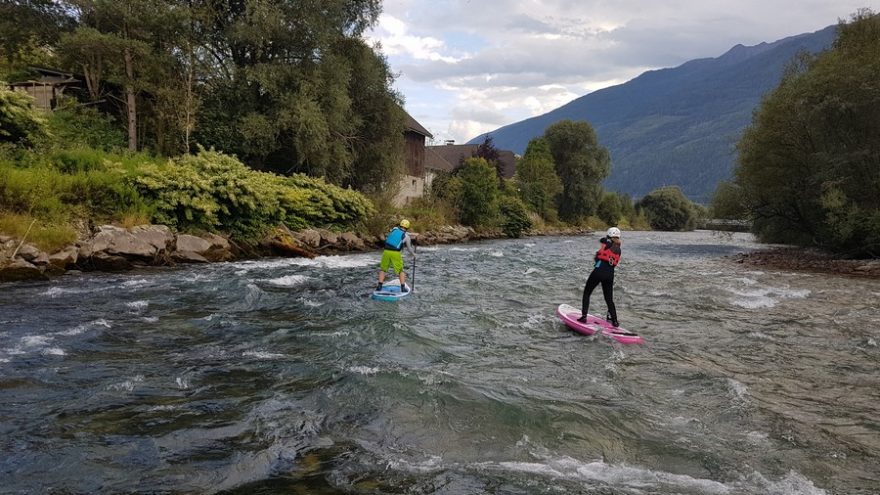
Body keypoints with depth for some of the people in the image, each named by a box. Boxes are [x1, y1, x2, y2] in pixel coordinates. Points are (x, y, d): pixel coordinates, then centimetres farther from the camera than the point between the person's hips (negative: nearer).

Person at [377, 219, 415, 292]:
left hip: (386, 252, 2)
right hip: (396, 253, -2)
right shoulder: (406, 236, 5)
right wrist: (413, 255, 34)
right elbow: (409, 248, 14)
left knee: (382, 269, 17)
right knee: (401, 271, 13)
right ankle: (403, 287, 7)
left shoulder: (394, 229, 12)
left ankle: (379, 286, 9)